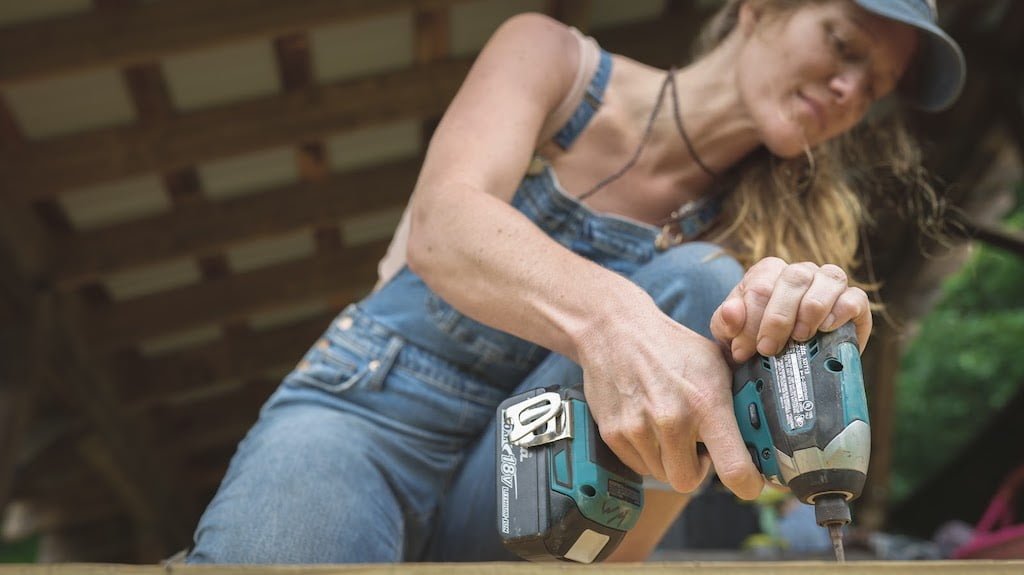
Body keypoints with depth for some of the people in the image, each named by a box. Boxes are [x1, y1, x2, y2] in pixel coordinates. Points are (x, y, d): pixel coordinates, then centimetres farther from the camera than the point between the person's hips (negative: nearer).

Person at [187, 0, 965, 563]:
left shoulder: (745, 226, 4)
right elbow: (442, 226, -22)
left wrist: (810, 347, -37)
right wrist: (608, 316, -42)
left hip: (521, 508, 4)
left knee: (704, 290, -23)